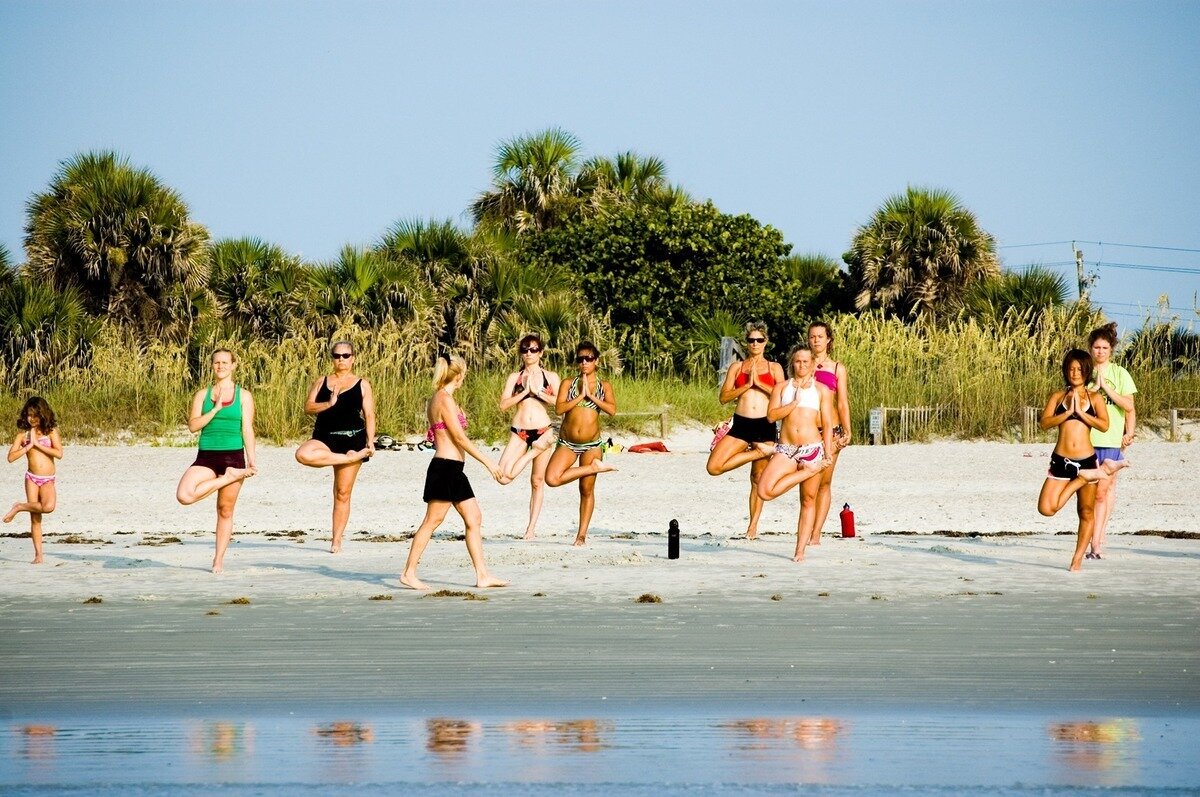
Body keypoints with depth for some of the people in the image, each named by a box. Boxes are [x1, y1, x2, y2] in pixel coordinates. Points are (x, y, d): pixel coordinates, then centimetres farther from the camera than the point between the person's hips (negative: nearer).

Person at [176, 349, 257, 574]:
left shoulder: (243, 395, 5)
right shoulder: (202, 395, 8)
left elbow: (247, 429, 2)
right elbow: (193, 425, -2)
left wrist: (251, 460, -4)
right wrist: (216, 408, -11)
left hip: (233, 456, -1)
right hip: (206, 456, 1)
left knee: (225, 511, 3)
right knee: (184, 495, -24)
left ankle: (219, 560, 15)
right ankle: (229, 477, -5)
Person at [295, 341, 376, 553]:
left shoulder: (362, 385, 8)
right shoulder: (321, 383, 12)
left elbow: (369, 415, 5)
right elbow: (308, 407, 1)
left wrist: (370, 441, -6)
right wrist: (328, 404, -16)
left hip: (352, 438, -1)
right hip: (325, 438, 1)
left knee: (342, 493, -1)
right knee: (303, 454, -34)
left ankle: (337, 540, 7)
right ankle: (351, 457, -18)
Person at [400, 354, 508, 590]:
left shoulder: (434, 400, 15)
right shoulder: (446, 399, -14)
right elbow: (459, 437, -16)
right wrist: (488, 462, -14)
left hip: (453, 471, 10)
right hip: (446, 466, -10)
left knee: (474, 518, 9)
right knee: (432, 520, -6)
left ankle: (482, 575, 9)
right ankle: (409, 573, -1)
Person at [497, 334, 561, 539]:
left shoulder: (551, 377, 6)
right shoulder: (514, 377, 8)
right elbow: (503, 405, 0)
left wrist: (538, 392, -11)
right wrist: (525, 391, -8)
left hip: (543, 430, -1)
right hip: (519, 431, 1)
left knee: (538, 481, 2)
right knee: (504, 474, -19)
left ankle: (532, 527, 9)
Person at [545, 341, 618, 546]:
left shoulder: (604, 386, 4)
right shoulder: (568, 383, 4)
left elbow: (612, 409, -13)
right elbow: (559, 408, -10)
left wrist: (590, 396, -15)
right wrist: (580, 396, -14)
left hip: (592, 444, -1)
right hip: (567, 443, 1)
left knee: (587, 490, 3)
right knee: (552, 478, -23)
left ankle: (582, 535, 14)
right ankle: (594, 467, -2)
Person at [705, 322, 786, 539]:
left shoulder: (774, 368, 10)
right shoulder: (736, 367, 11)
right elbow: (724, 397, 2)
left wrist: (759, 382, -9)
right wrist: (747, 385, -9)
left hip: (765, 425, -1)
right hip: (741, 424, 1)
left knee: (758, 478, 4)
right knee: (714, 467, -15)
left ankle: (753, 526, 14)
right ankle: (756, 453, 2)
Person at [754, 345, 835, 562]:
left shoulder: (821, 390, 8)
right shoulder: (781, 387, 12)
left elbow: (827, 425, 5)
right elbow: (771, 415, -2)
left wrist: (828, 455, -3)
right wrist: (794, 403, -9)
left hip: (812, 448, -1)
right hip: (786, 449, 1)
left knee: (808, 500, 1)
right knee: (765, 491, -19)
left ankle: (800, 551, 6)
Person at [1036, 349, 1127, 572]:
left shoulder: (1094, 398, 5)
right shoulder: (1058, 396, 6)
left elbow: (1104, 425, -9)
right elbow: (1045, 422, -7)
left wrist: (1080, 412, -14)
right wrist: (1068, 411, -14)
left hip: (1087, 459, 0)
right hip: (1061, 460, 0)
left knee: (1086, 513, 5)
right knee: (1047, 508, -13)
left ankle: (1078, 559, 16)